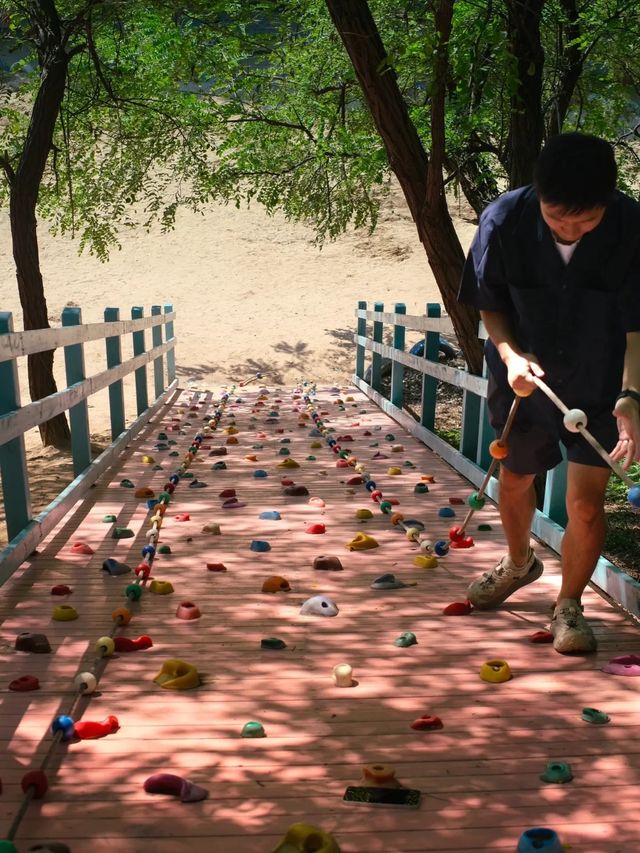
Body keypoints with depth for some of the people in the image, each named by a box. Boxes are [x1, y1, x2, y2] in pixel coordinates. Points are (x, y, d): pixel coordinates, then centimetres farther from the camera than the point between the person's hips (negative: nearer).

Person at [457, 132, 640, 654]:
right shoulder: (504, 221, -22)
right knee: (515, 480, 20)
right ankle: (520, 563, 50)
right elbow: (490, 306, -8)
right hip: (523, 380, 2)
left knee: (586, 501, -7)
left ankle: (569, 605, 18)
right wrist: (511, 355, -25)